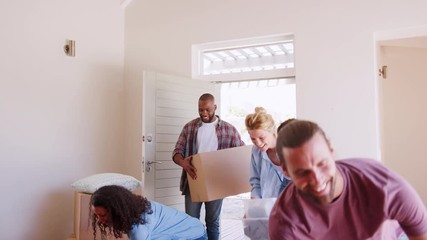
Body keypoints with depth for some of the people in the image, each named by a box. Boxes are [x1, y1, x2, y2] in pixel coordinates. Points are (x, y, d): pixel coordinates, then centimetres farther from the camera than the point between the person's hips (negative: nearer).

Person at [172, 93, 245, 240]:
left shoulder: (229, 129, 0)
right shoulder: (189, 127, 4)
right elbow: (177, 151, 0)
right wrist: (183, 162, -23)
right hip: (193, 181, 1)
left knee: (213, 222, 12)